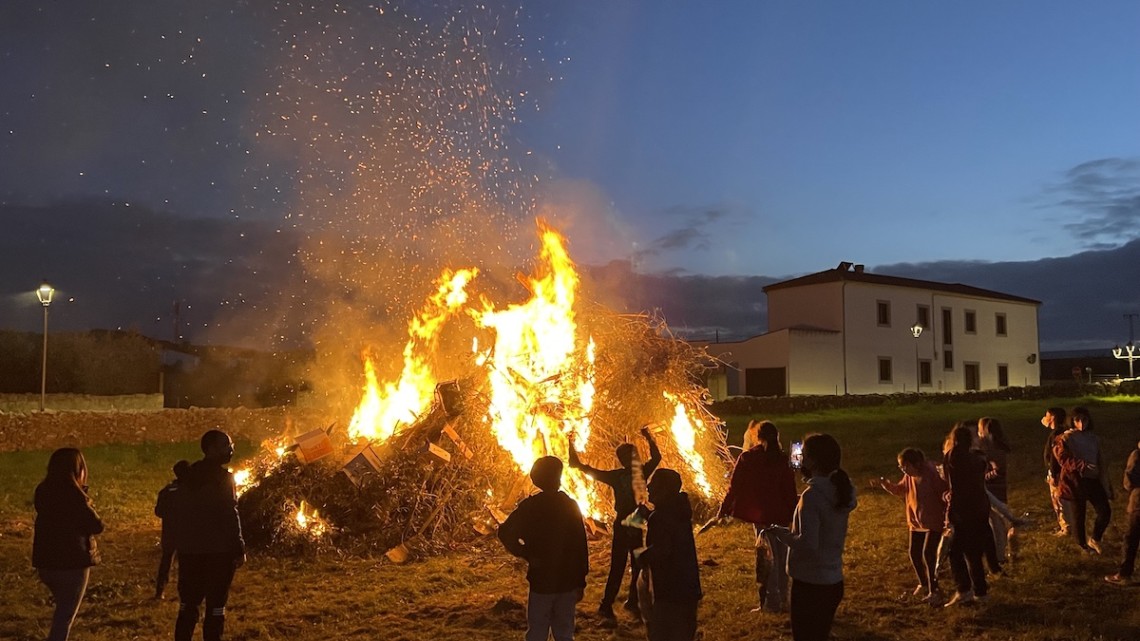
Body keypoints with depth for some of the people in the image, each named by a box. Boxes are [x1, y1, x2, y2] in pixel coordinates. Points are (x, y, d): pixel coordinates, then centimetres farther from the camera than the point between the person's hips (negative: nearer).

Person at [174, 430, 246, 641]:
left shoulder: (189, 475, 10)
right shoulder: (222, 477, -12)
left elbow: (179, 513, 14)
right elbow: (229, 516, -17)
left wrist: (180, 544, 20)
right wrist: (239, 549, -12)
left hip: (189, 549, 7)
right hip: (218, 550, -7)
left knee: (188, 604, 14)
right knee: (215, 606, 0)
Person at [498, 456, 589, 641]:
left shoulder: (530, 506, -6)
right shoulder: (571, 506, -2)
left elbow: (506, 533, -14)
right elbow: (581, 547, -3)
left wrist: (527, 554, -3)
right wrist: (581, 582, 4)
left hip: (541, 581, -1)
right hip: (567, 582, 2)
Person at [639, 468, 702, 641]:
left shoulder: (660, 516, -20)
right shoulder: (680, 509, 8)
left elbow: (659, 551, -29)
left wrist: (641, 557, -11)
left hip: (668, 589, -9)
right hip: (688, 587, 9)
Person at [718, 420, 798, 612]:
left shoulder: (747, 458, -8)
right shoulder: (783, 459, -2)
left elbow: (735, 487, -6)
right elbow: (790, 490, 0)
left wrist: (724, 510, 3)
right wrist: (793, 513, 10)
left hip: (760, 515, -2)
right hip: (780, 515, 2)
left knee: (767, 557, 6)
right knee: (781, 557, 15)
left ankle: (771, 602, 7)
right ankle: (782, 600, 25)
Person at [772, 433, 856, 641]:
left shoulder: (812, 496, -22)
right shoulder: (840, 491, 2)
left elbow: (808, 544, -27)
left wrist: (782, 534, -11)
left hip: (810, 584, -8)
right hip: (833, 582, 8)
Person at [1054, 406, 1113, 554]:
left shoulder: (1093, 438, 9)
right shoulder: (1066, 438, -8)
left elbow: (1099, 461, 17)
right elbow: (1063, 459, -19)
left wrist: (1104, 481, 16)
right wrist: (1083, 466, -31)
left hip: (1093, 480, 5)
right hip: (1076, 481, -5)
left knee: (1105, 511, -3)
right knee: (1078, 514, 5)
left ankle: (1095, 540, 21)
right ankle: (1083, 545, 26)